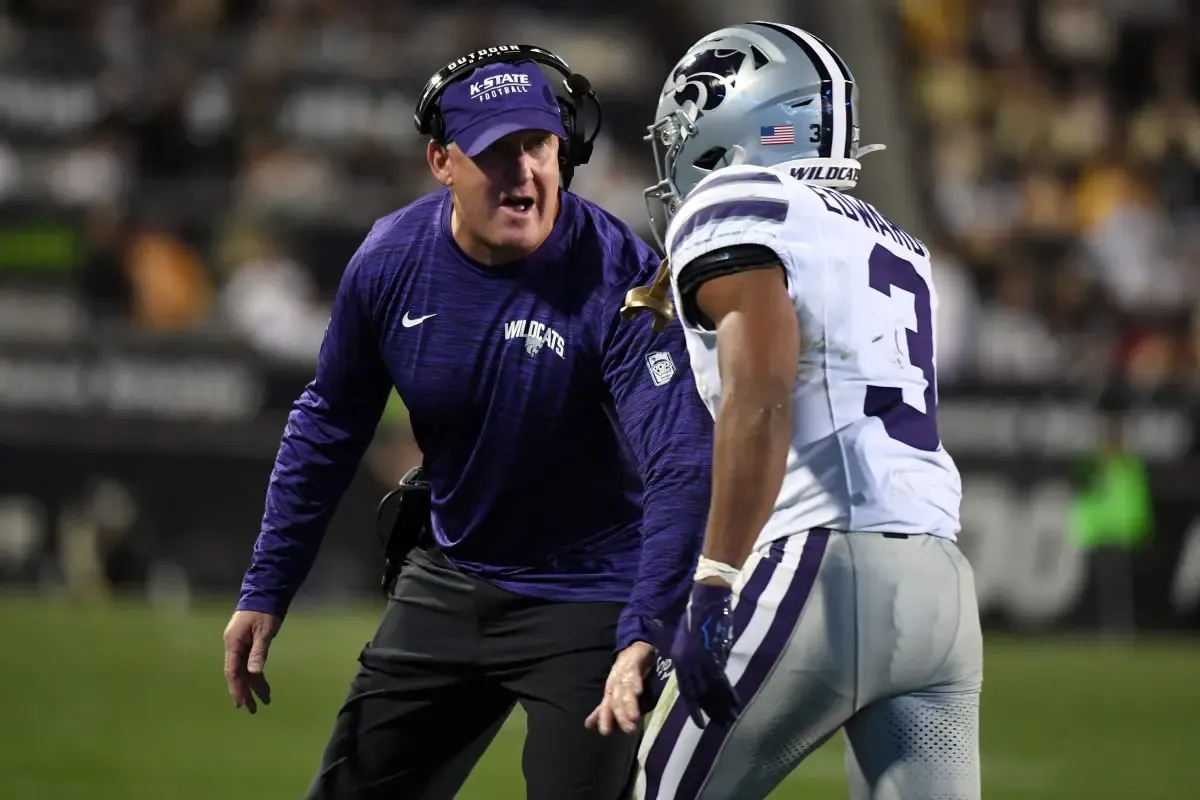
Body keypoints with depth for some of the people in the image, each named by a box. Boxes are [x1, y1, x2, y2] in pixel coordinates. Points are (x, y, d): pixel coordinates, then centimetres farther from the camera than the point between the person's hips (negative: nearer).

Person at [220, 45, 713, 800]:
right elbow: (327, 430, 6)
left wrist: (643, 636, -44)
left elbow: (681, 468, -32)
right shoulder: (389, 263, -9)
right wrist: (266, 593, 7)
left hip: (590, 598, -5)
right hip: (452, 584, 5)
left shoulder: (619, 278, -24)